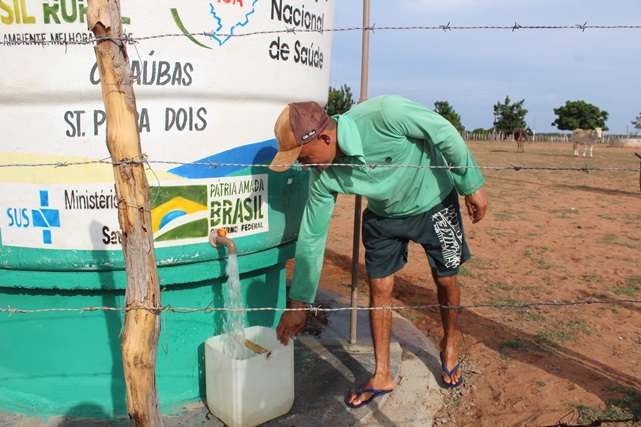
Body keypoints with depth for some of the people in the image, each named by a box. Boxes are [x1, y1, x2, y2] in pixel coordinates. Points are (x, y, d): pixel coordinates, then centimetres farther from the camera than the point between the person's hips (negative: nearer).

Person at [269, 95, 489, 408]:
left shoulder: (384, 113, -38)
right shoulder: (323, 177, -23)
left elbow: (445, 133, -23)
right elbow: (311, 237, -14)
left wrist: (472, 185, -15)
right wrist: (298, 303, -10)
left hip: (434, 200, -2)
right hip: (383, 215, 3)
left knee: (445, 279, 7)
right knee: (379, 288, 0)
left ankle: (449, 346, 36)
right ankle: (381, 376, 17)